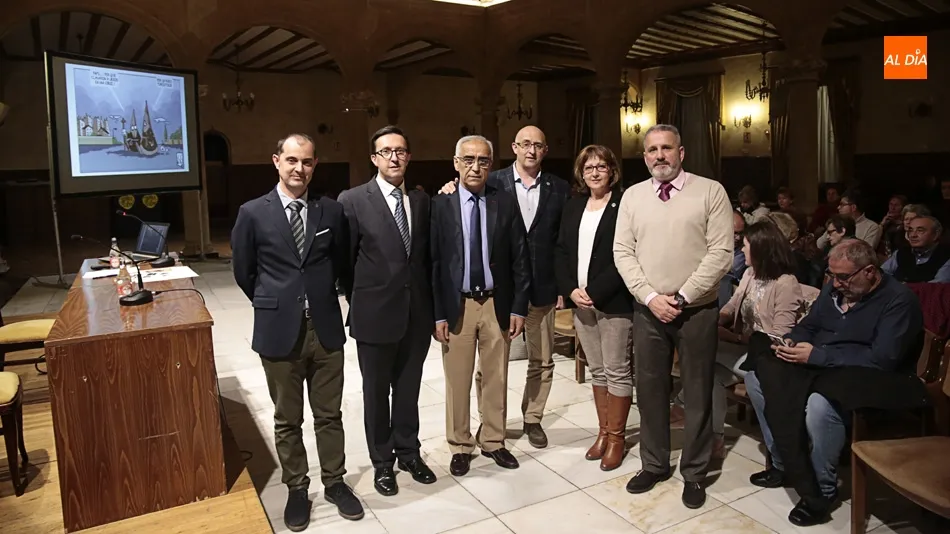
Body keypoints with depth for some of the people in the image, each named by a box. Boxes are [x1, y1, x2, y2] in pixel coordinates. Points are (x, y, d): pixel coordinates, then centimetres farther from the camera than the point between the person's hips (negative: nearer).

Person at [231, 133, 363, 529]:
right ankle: (296, 489, 30)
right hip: (279, 332, -1)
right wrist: (274, 305, 11)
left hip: (326, 328, 1)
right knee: (287, 420, 13)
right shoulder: (253, 214, -5)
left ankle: (334, 482, 32)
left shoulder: (332, 211, -1)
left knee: (329, 415, 14)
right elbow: (244, 273, 6)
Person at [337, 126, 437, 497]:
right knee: (377, 392, 13)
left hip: (417, 312, 4)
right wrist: (357, 301, -4)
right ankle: (383, 461, 32)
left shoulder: (422, 200, 5)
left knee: (409, 388, 17)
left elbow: (427, 254, 10)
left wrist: (432, 302, 5)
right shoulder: (353, 201, -8)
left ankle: (408, 452, 37)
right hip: (375, 313, -3)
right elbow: (344, 260, -4)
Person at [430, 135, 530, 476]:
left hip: (497, 304, 2)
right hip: (456, 305, -1)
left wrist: (519, 307, -2)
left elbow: (520, 259, 2)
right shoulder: (440, 205, -4)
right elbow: (433, 263, -4)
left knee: (496, 378, 13)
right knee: (457, 381, 9)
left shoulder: (506, 204, 0)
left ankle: (493, 442, 32)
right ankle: (460, 446, 27)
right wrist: (437, 313, -7)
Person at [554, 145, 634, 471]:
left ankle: (616, 436, 17)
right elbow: (561, 251, 9)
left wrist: (595, 292, -17)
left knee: (617, 370, 4)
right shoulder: (573, 206, 13)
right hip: (580, 301, 6)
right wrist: (571, 290, -5)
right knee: (597, 370, 15)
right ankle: (603, 431, 26)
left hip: (614, 301, -5)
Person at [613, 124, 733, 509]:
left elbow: (721, 253, -9)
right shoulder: (632, 195, 6)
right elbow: (622, 252, 2)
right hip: (647, 310, 3)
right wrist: (651, 297, -10)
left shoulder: (710, 191, -4)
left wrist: (681, 297, -14)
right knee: (650, 390, 12)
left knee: (697, 393, 8)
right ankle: (654, 465, 30)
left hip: (697, 310, -3)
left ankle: (694, 473, 25)